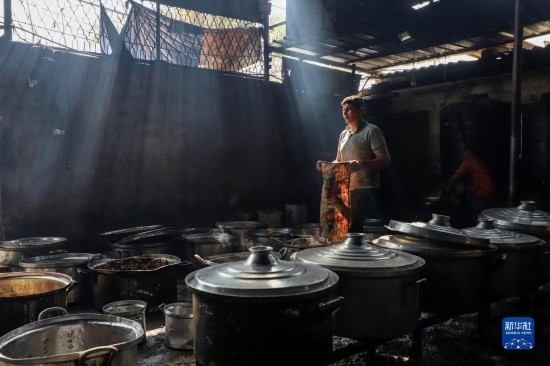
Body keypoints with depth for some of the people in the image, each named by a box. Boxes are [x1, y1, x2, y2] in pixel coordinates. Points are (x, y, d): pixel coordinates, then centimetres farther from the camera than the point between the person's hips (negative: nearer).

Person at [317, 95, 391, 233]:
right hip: (345, 190, 7)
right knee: (348, 230, 12)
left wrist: (361, 164, -28)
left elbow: (385, 160, -13)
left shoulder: (371, 131, -5)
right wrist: (327, 165, 3)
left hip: (365, 190, -7)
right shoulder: (343, 134, 18)